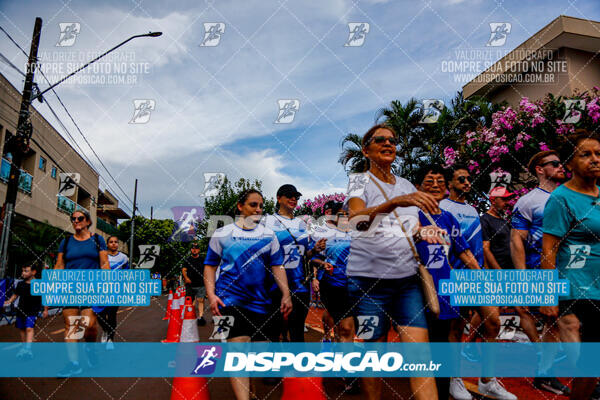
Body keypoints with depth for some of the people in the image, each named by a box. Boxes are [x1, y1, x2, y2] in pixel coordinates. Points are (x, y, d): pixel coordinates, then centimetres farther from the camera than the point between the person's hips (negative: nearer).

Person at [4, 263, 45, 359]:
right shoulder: (20, 284, 3)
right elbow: (15, 295, 17)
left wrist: (45, 310, -1)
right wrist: (9, 301, 0)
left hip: (33, 311, -5)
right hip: (21, 310, 5)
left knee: (29, 328, -17)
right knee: (22, 329, 15)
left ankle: (28, 348, -24)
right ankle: (24, 346, 30)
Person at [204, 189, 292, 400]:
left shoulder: (268, 235, 9)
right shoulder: (222, 233, 4)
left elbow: (277, 266, 8)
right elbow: (210, 266, 6)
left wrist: (286, 294, -1)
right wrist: (211, 294, -6)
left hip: (259, 300, 4)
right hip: (230, 297, -3)